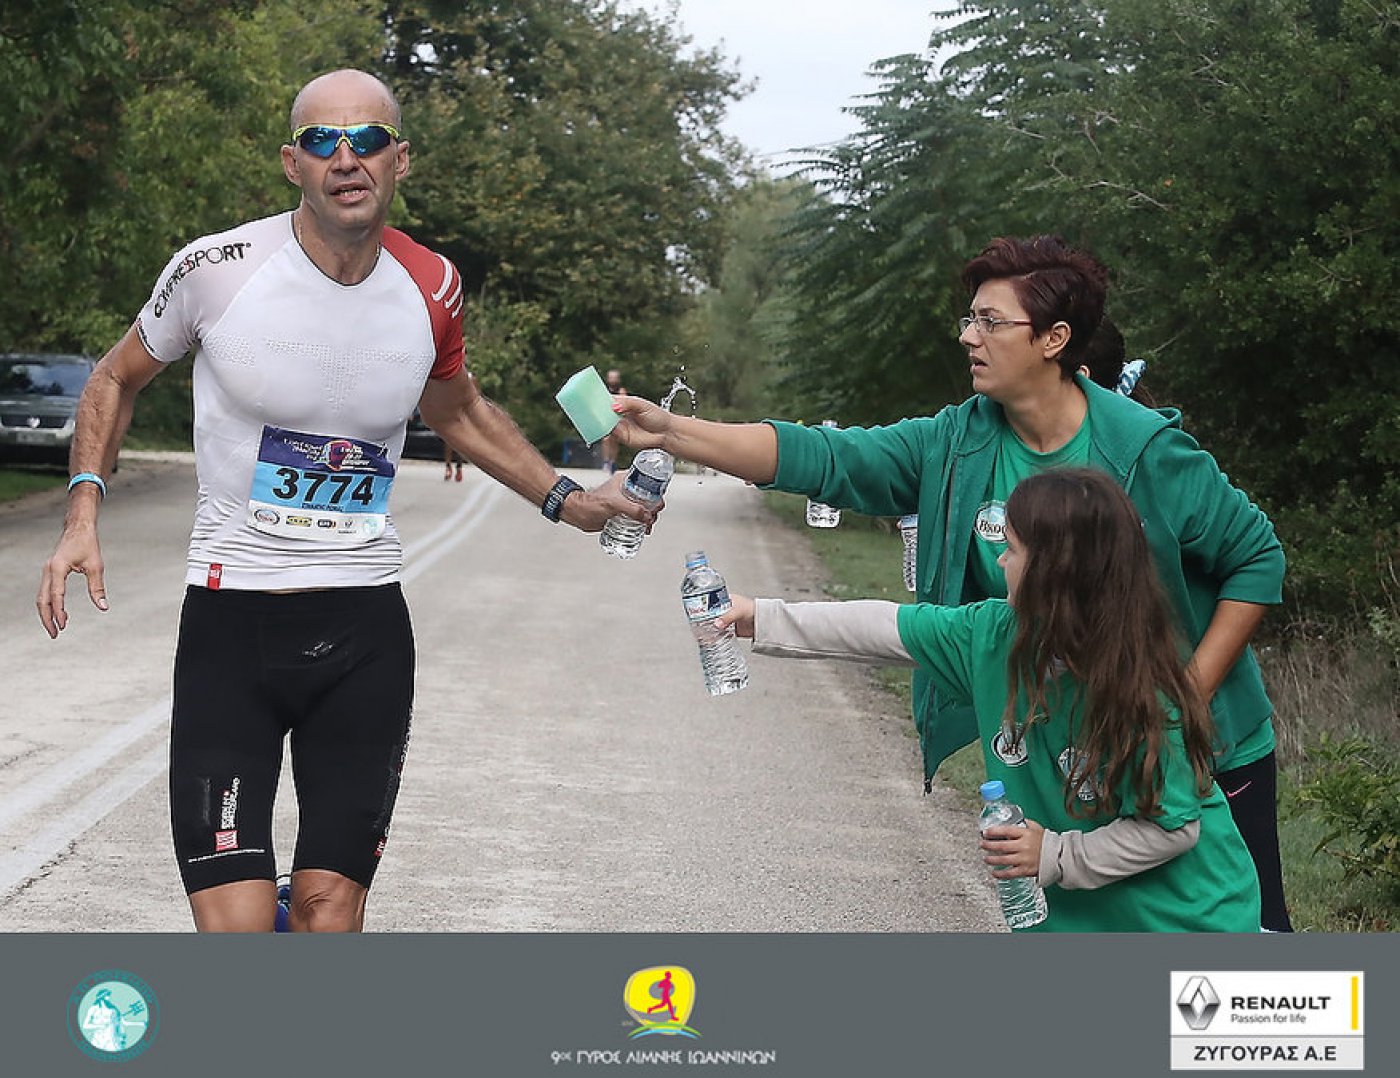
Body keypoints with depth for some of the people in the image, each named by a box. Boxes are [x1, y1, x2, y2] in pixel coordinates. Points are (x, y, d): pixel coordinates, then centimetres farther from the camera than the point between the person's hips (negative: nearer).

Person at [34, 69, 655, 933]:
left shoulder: (432, 287, 0)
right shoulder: (217, 269, -9)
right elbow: (118, 380, 10)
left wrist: (566, 499, 15)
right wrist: (85, 512, -4)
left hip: (365, 632, 3)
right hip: (229, 625, -2)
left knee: (331, 913, 1)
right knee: (234, 932, -11)